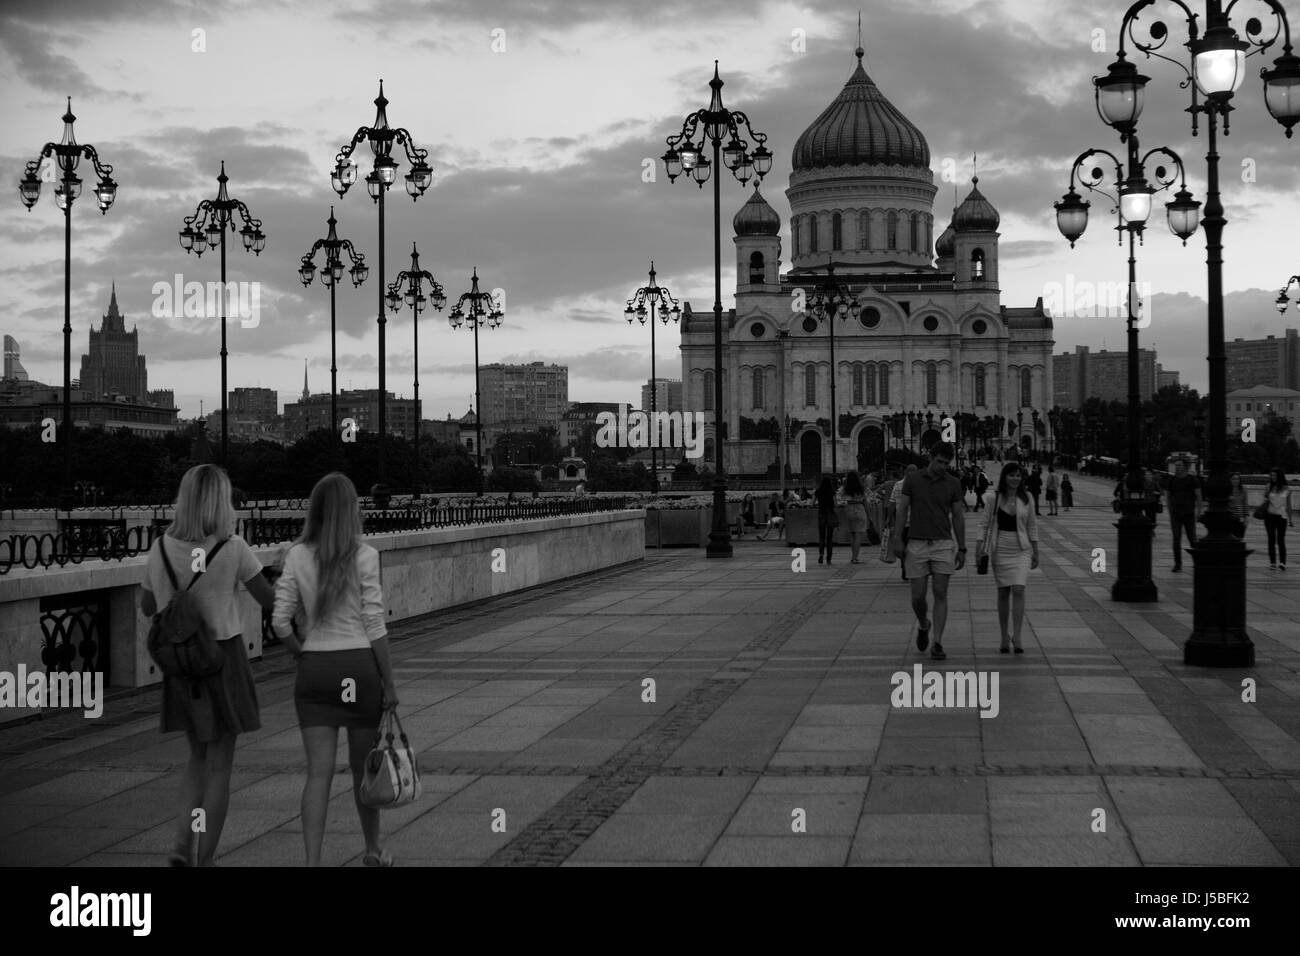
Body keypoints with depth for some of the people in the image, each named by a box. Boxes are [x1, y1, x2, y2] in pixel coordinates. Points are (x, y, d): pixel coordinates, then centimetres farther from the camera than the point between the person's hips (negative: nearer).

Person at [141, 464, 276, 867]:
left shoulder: (162, 548, -1)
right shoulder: (232, 548, -13)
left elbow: (147, 606, 12)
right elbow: (268, 599, -5)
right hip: (224, 657, -4)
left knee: (198, 757, 21)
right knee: (219, 766, 7)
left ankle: (182, 843, 6)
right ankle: (205, 858, 10)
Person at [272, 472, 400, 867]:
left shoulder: (297, 557, -1)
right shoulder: (364, 556, -8)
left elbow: (281, 622, -4)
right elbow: (374, 626, -8)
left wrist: (302, 653, 14)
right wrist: (390, 683, -2)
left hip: (315, 669, 2)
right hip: (359, 665, -2)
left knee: (319, 772, 1)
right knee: (363, 766, 15)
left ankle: (312, 861, -10)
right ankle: (373, 850, 32)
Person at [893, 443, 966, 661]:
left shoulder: (953, 484, 2)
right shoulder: (912, 479, 1)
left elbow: (958, 517, 6)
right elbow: (902, 510, 3)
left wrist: (962, 549, 4)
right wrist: (899, 541, -4)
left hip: (943, 545, 0)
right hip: (917, 545, 0)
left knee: (940, 594, -6)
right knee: (918, 596, 0)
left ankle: (937, 644, -5)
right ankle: (923, 625, 32)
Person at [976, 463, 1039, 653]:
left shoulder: (1026, 498, 2)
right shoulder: (993, 498, -1)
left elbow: (1032, 525, 9)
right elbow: (985, 524, 3)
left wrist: (1035, 551, 8)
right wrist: (980, 547, -3)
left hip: (1021, 550, 0)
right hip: (1000, 550, 0)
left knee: (1018, 591, -13)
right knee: (1003, 593, 6)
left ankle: (1016, 636, -15)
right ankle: (1004, 636, 15)